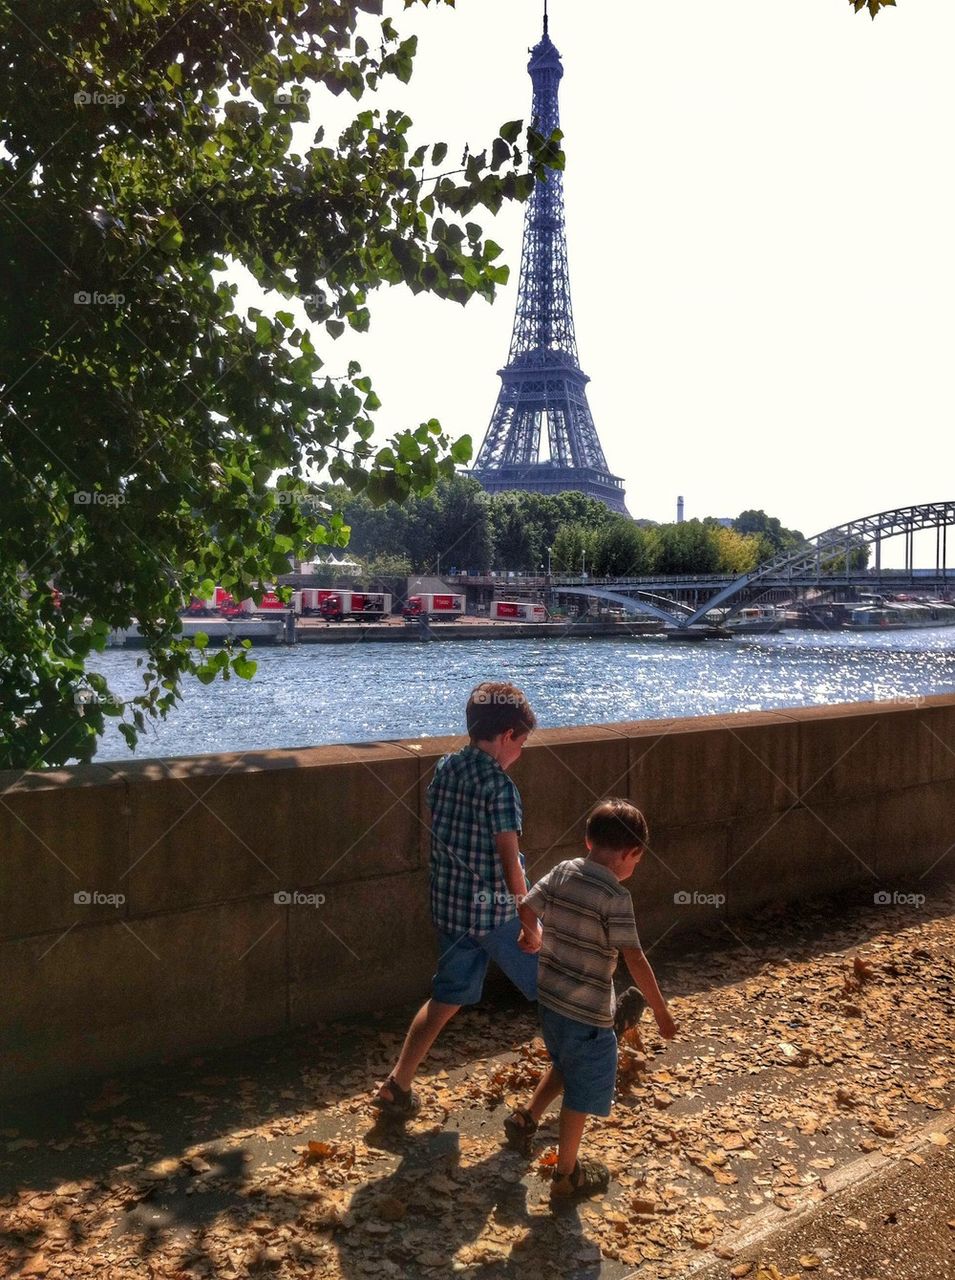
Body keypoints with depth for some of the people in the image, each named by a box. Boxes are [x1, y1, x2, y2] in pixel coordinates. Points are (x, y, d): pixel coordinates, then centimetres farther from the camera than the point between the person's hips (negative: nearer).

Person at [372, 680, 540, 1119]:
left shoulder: (444, 768, 2)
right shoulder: (499, 785, -20)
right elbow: (510, 861, -21)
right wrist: (530, 922, -14)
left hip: (450, 906, 6)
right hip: (497, 911, -6)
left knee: (447, 998, 17)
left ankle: (397, 1086, 14)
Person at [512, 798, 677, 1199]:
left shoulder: (563, 872, -3)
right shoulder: (615, 897, -22)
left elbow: (525, 908, 9)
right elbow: (635, 959, -23)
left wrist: (536, 937, 30)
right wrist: (661, 1013, -15)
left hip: (549, 997, 7)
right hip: (588, 1011, -7)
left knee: (565, 1063, 32)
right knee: (583, 1090, 12)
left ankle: (527, 1116, 40)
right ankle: (566, 1174, 25)